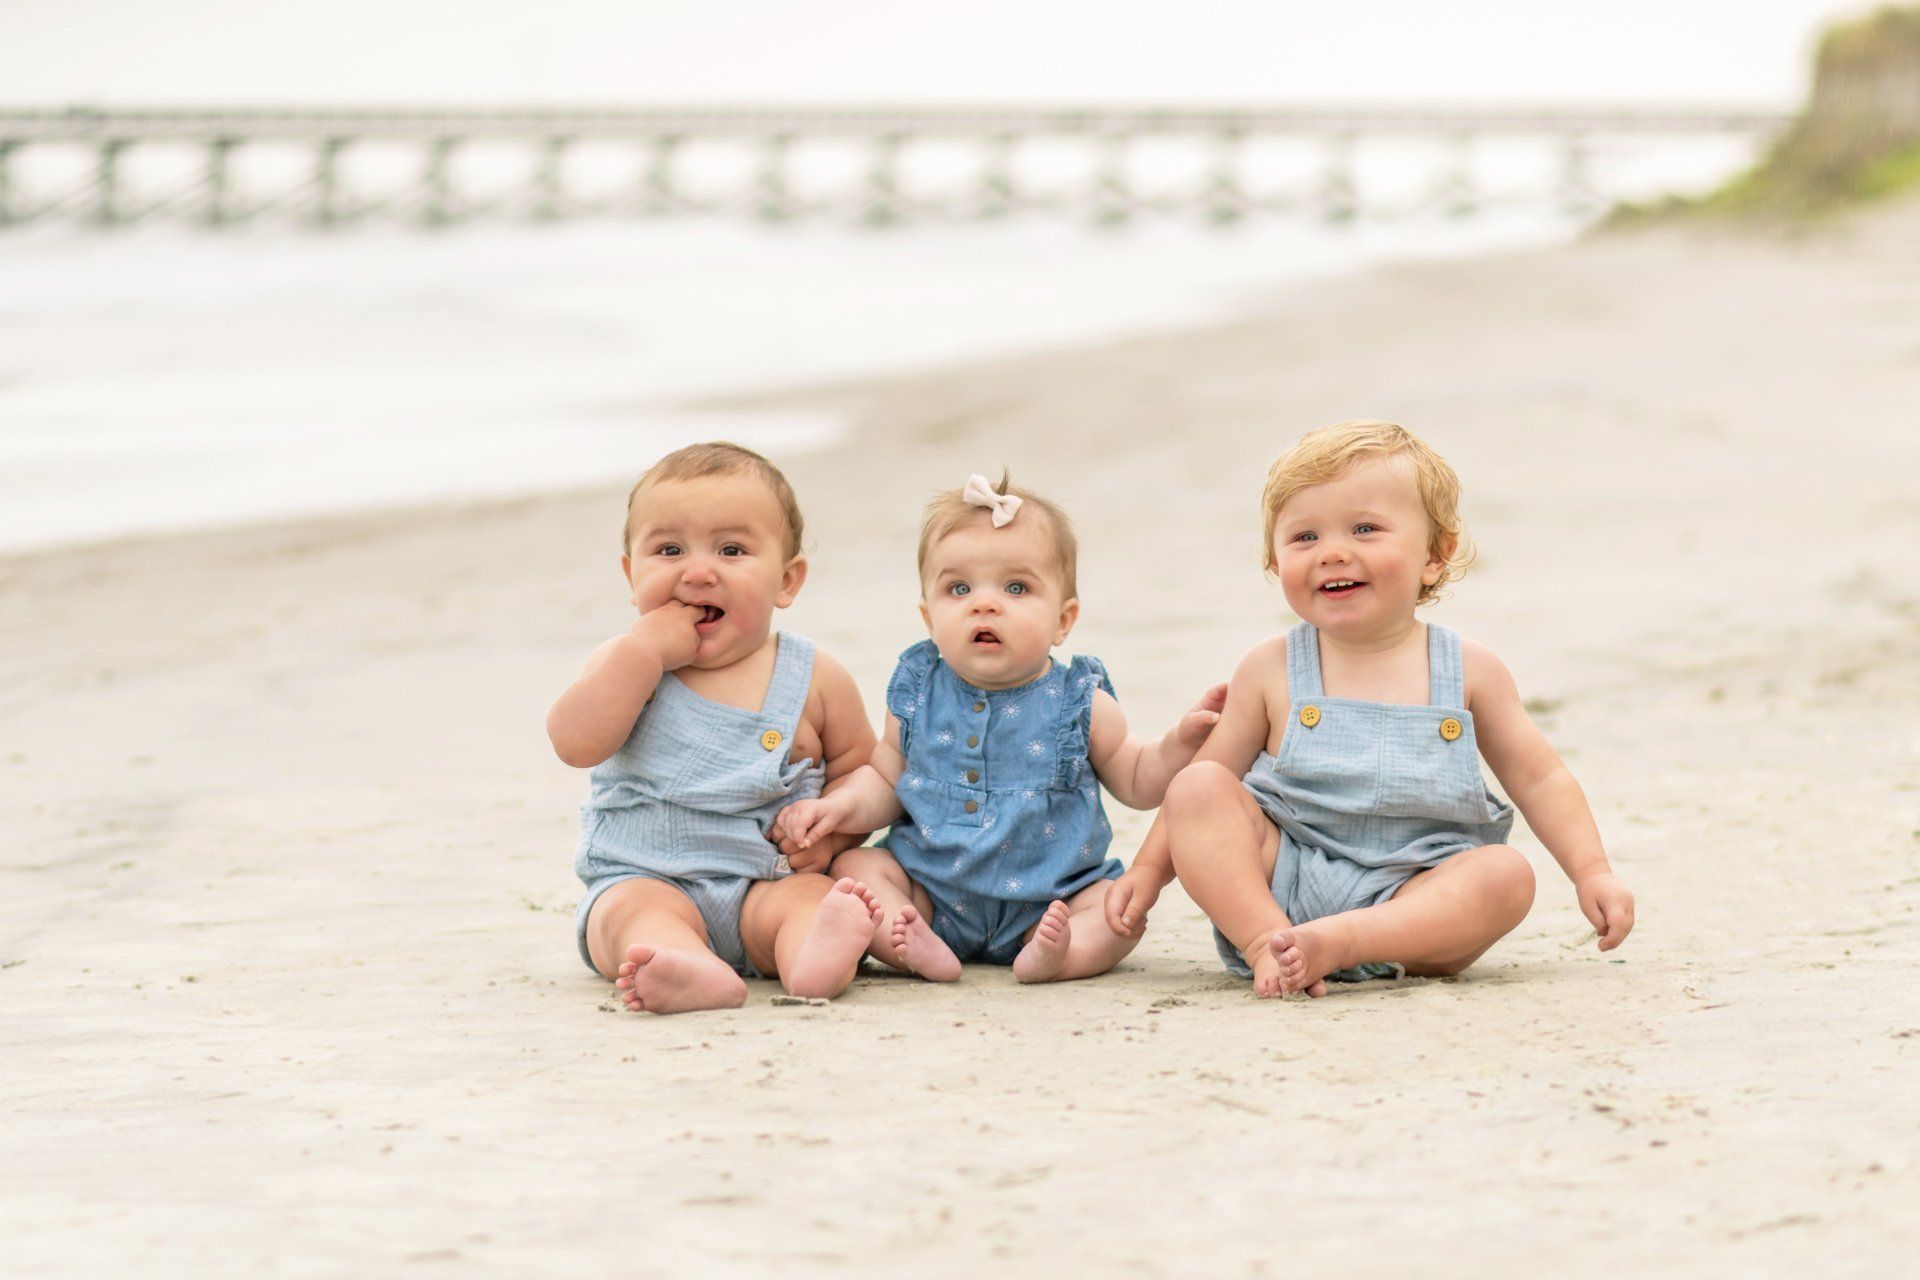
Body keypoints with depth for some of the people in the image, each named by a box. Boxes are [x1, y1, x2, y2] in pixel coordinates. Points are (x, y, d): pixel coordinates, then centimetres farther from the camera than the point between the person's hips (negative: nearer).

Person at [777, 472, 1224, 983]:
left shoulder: (1080, 705, -3)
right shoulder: (917, 697, 1)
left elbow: (1136, 782, 7)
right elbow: (886, 781, 11)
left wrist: (1181, 741, -11)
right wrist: (838, 805, -9)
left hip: (1050, 897, -1)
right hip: (930, 894, 2)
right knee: (852, 866, -17)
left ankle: (1053, 954, -45)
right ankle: (920, 948, -37)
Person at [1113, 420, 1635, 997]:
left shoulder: (1469, 671, 5)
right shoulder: (1270, 671, 5)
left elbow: (1539, 779, 11)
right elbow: (1206, 781, 12)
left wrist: (1592, 873, 2)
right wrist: (1148, 872, 4)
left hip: (1415, 898, 0)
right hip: (1281, 879, 0)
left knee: (1507, 874, -28)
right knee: (1196, 789, -19)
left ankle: (1335, 942, -39)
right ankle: (1265, 941, -33)